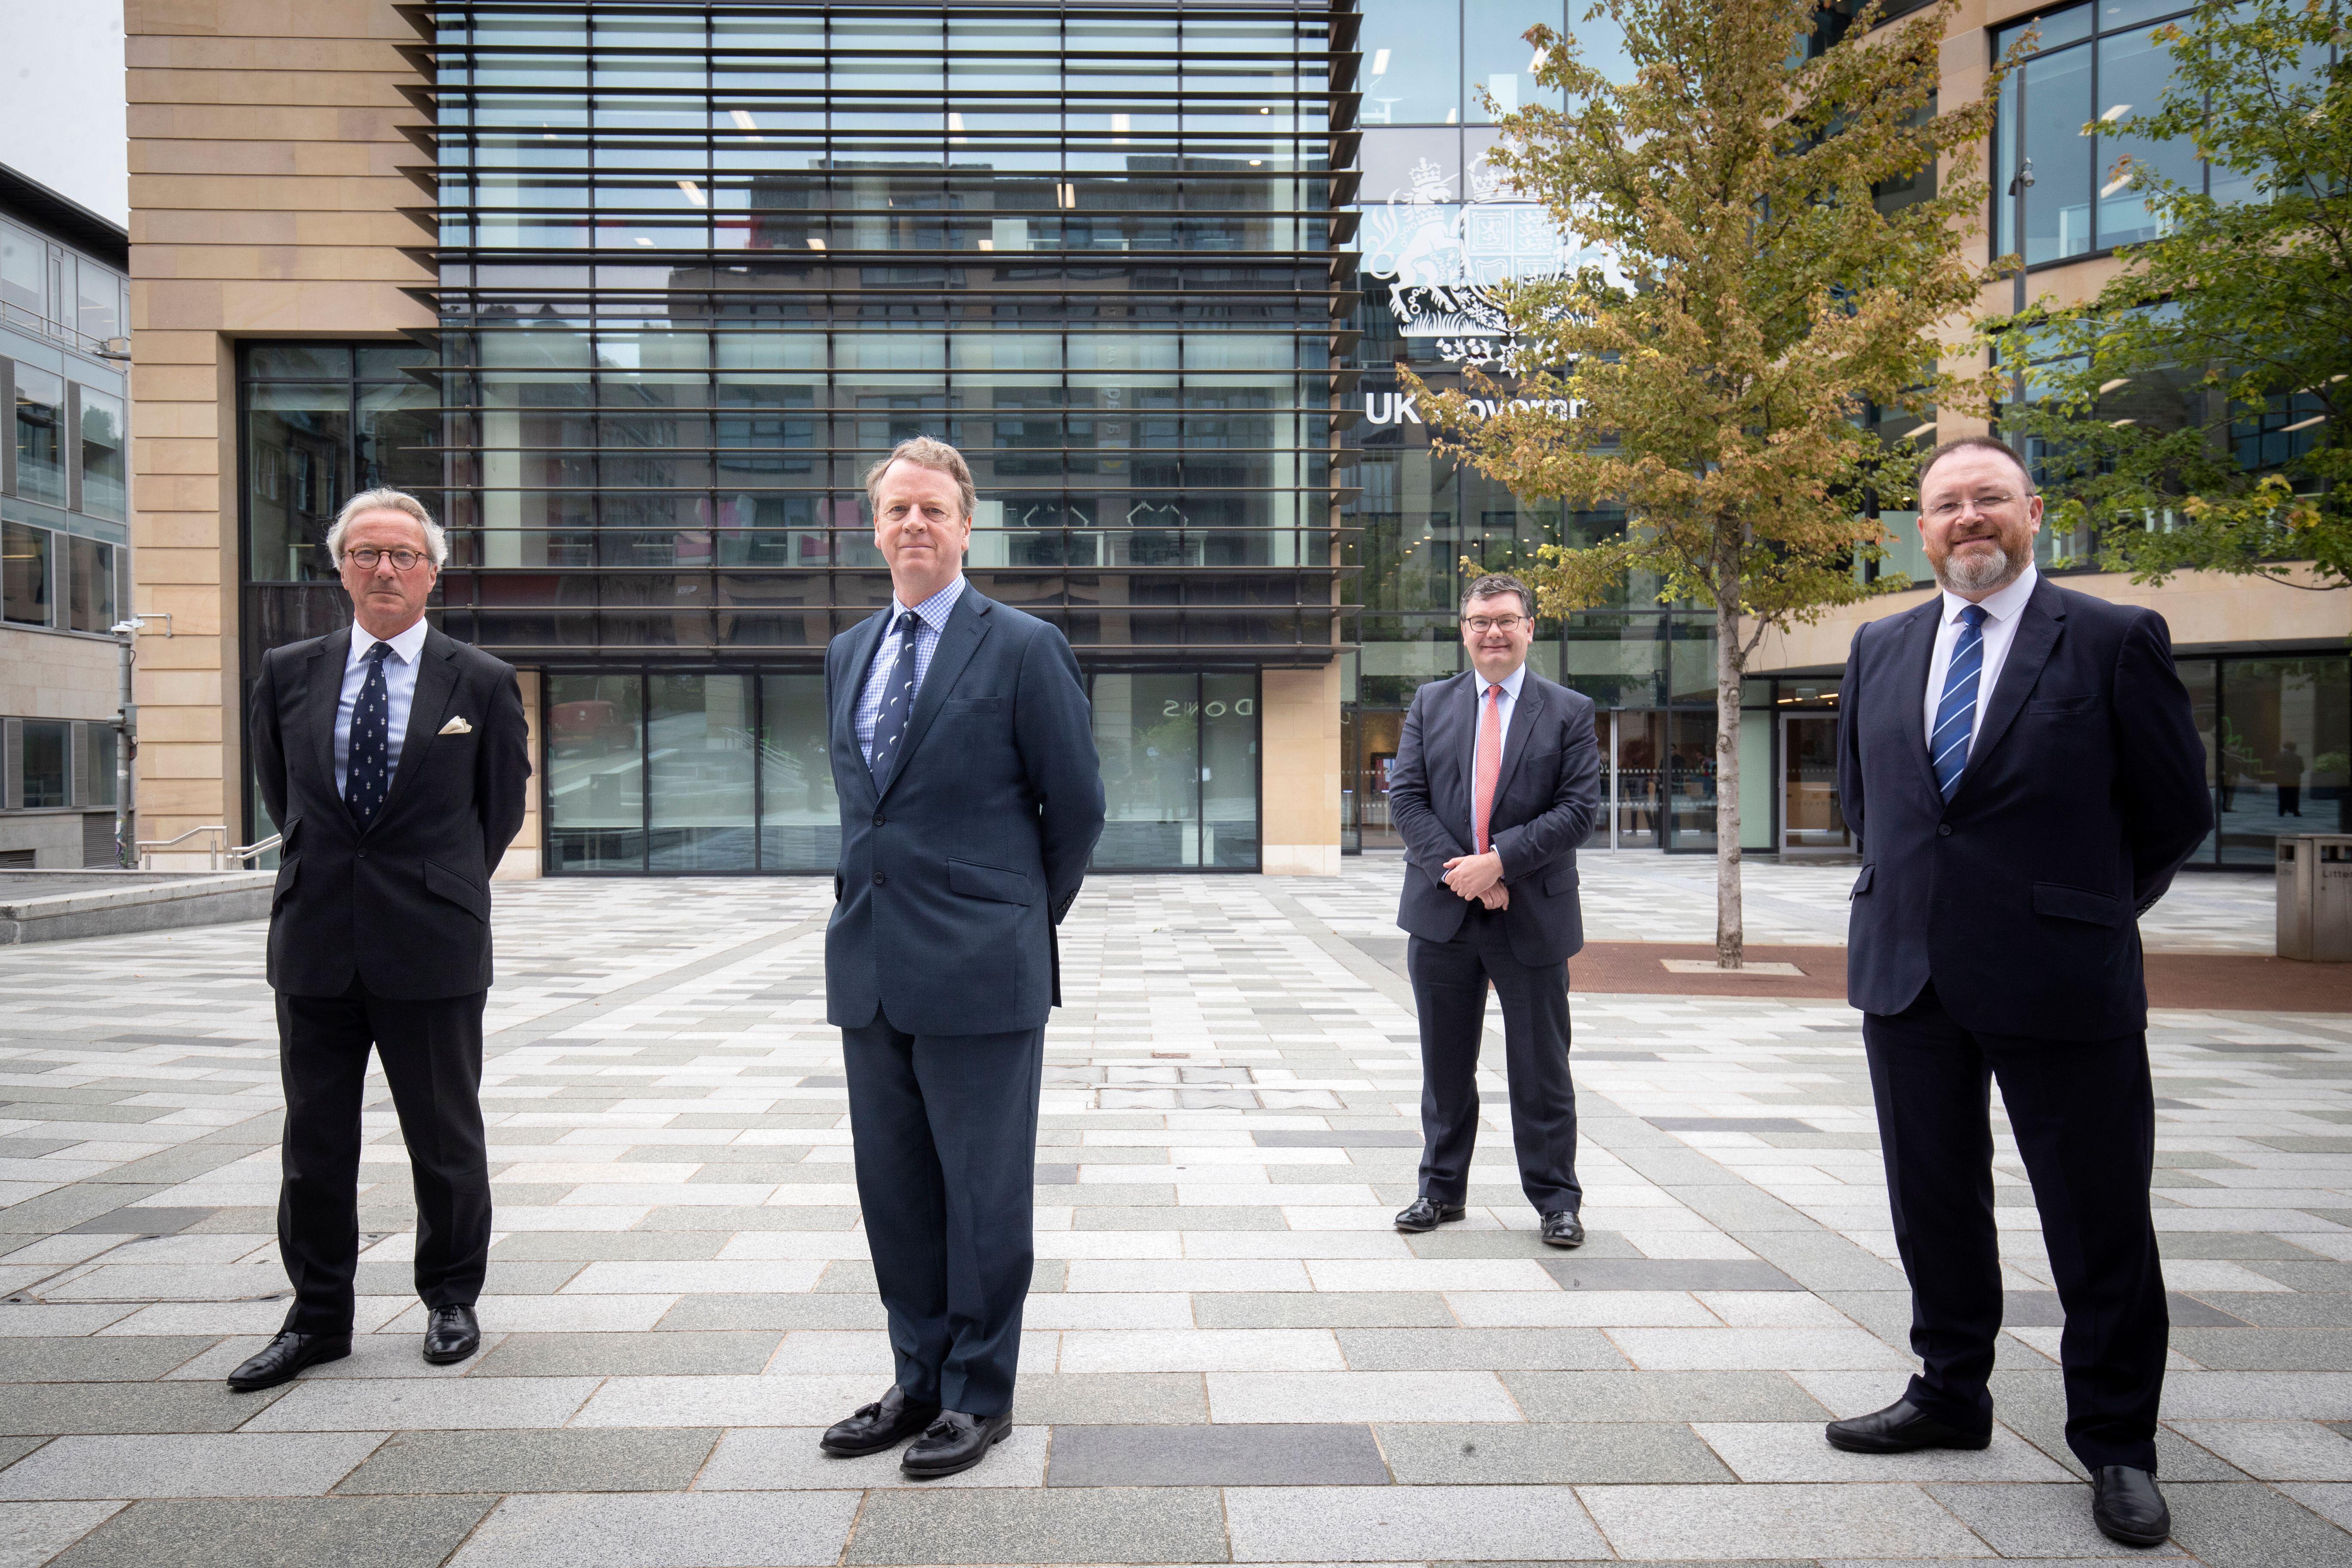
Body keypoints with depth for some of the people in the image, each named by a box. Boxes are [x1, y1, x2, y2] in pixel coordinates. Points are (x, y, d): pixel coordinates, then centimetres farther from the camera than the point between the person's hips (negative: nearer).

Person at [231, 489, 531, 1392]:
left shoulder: (482, 684, -1)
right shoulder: (289, 674, 6)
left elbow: (502, 808, 9)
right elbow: (279, 792, 20)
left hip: (432, 948, -2)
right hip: (316, 944, 3)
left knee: (444, 1139, 8)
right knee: (315, 1141, 10)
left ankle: (451, 1300, 25)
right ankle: (317, 1316, 24)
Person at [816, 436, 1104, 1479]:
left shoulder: (1024, 649, -6)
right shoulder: (847, 655, 13)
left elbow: (1077, 807, -2)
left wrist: (1025, 922, 6)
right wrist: (874, 905, 16)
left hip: (979, 973, -6)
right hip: (870, 966, 6)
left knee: (983, 1197, 5)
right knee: (895, 1193, 15)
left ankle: (980, 1395, 20)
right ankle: (919, 1381, 30)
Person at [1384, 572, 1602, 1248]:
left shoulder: (1570, 711, 2)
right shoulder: (1431, 704, 8)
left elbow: (1578, 810, -6)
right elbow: (1406, 796, 0)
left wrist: (1499, 862, -16)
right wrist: (1457, 873, -12)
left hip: (1533, 915, -2)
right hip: (1442, 913, 2)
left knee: (1541, 1067, 6)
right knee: (1445, 1064, 12)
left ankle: (1555, 1200, 19)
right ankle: (1442, 1189, 25)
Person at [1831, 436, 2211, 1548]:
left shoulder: (2115, 642, -5)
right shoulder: (1879, 650, 9)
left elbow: (2175, 811, 1)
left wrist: (2085, 910, 8)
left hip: (2060, 979, -4)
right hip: (1908, 975, 5)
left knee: (2100, 1225, 6)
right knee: (1934, 1205, 15)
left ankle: (2115, 1445, 23)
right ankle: (1949, 1396, 32)